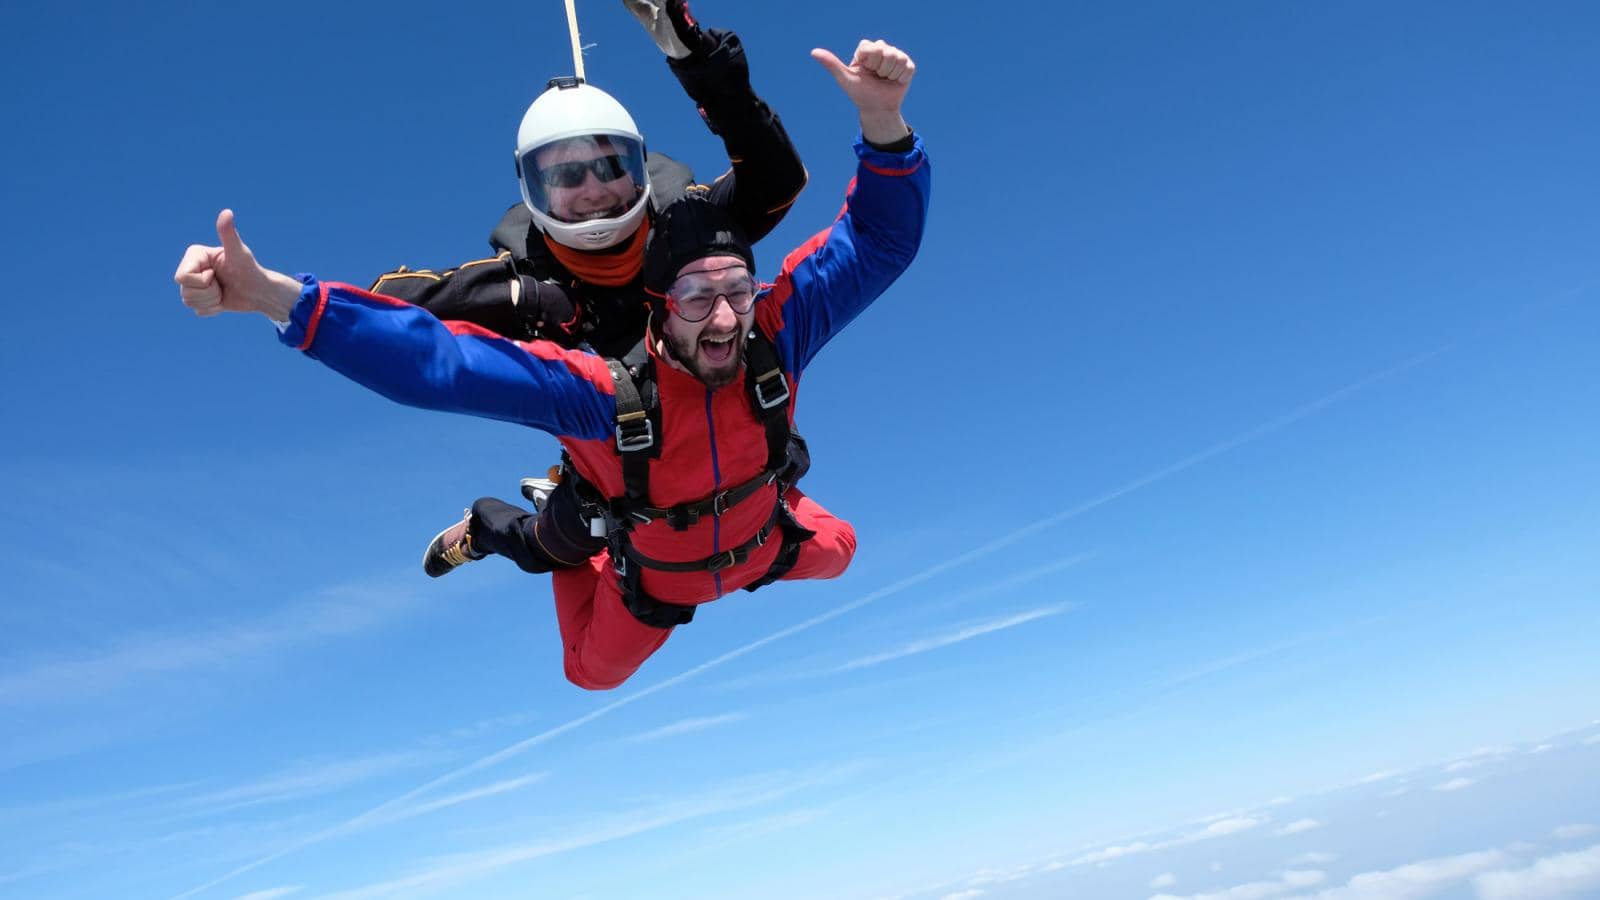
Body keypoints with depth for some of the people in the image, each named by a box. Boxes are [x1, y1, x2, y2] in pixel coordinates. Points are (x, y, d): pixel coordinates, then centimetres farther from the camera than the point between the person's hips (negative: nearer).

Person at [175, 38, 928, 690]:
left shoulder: (775, 334, -36)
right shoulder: (608, 389, -43)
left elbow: (878, 241, -37)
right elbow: (435, 361, -50)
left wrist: (883, 120, -57)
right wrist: (277, 297, -61)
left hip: (761, 542, 2)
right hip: (656, 574, -2)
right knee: (593, 671, 23)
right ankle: (535, 541, 42)